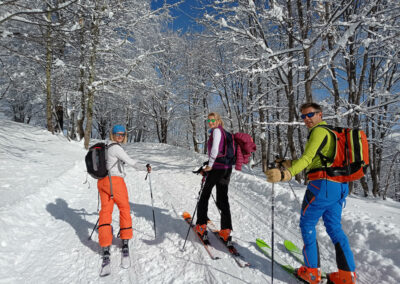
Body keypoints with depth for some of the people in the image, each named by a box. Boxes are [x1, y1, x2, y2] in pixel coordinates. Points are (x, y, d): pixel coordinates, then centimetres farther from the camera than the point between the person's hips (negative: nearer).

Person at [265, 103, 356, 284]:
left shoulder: (319, 131, -8)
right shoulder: (331, 132, 23)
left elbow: (308, 158, -23)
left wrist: (285, 174, -36)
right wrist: (287, 163, 23)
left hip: (322, 185, -9)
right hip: (339, 187, 9)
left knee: (307, 224, 5)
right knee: (334, 227, 16)